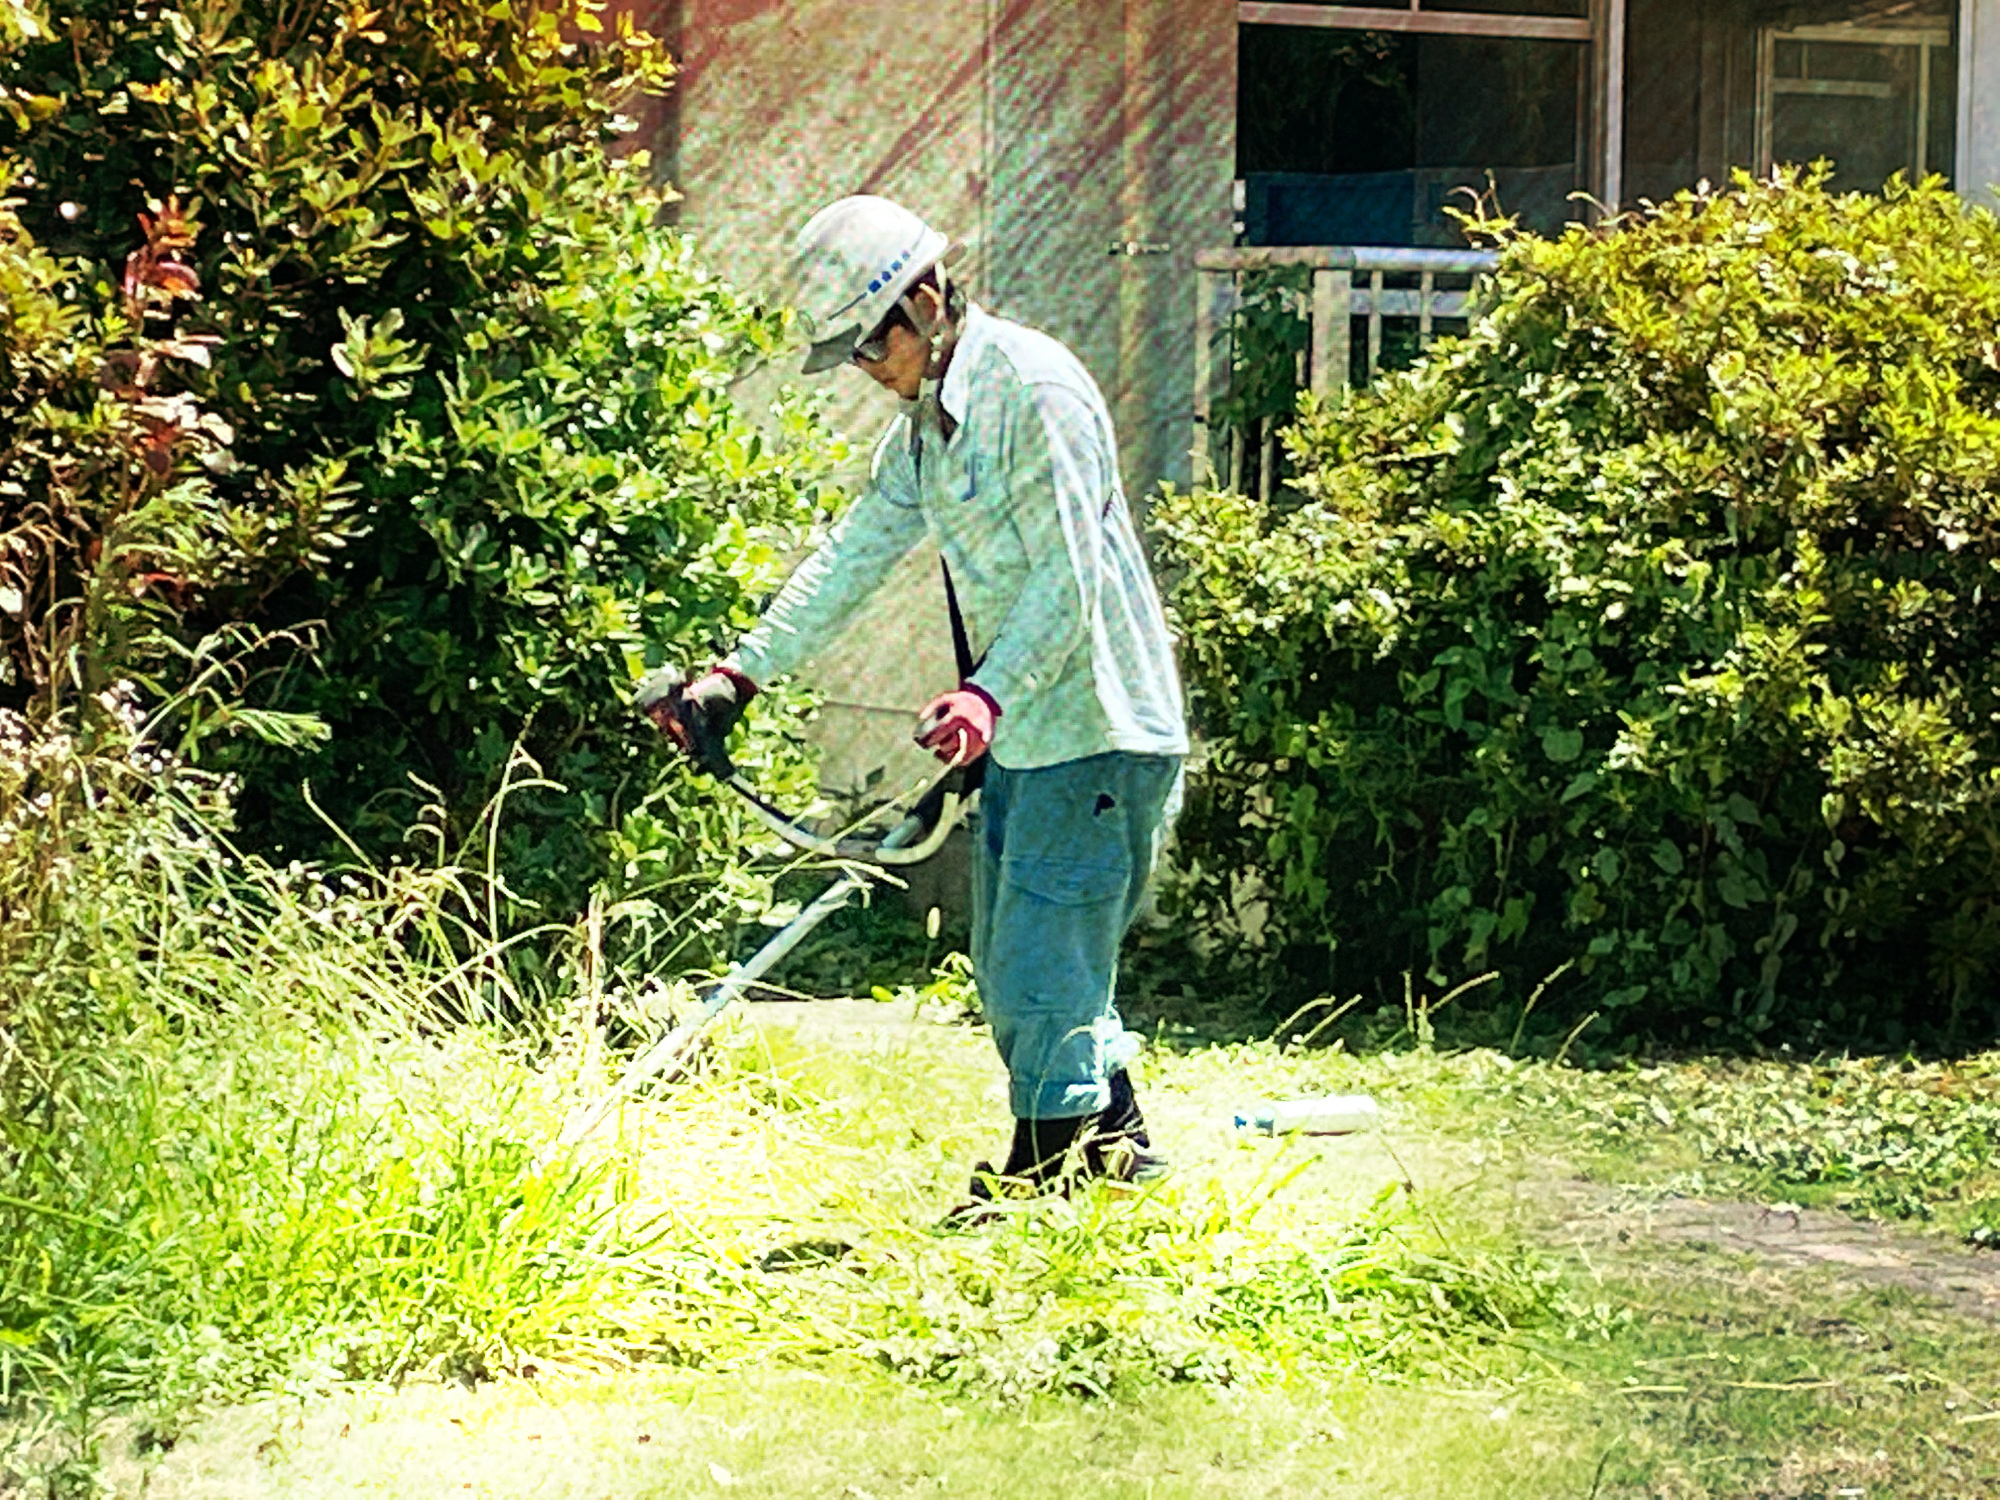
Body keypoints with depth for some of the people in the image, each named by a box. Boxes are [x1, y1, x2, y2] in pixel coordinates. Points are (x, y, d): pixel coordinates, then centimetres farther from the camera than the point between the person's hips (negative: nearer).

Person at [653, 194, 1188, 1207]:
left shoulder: (1036, 389, -17)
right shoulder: (923, 418, 12)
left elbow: (1070, 576, -22)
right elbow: (855, 554, 15)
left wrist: (989, 694, -33)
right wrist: (743, 670, 9)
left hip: (1095, 725, -10)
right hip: (1020, 730, 10)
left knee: (1041, 958, -7)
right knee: (1009, 964, 13)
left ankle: (1051, 1165, 2)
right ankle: (1115, 1142, 22)